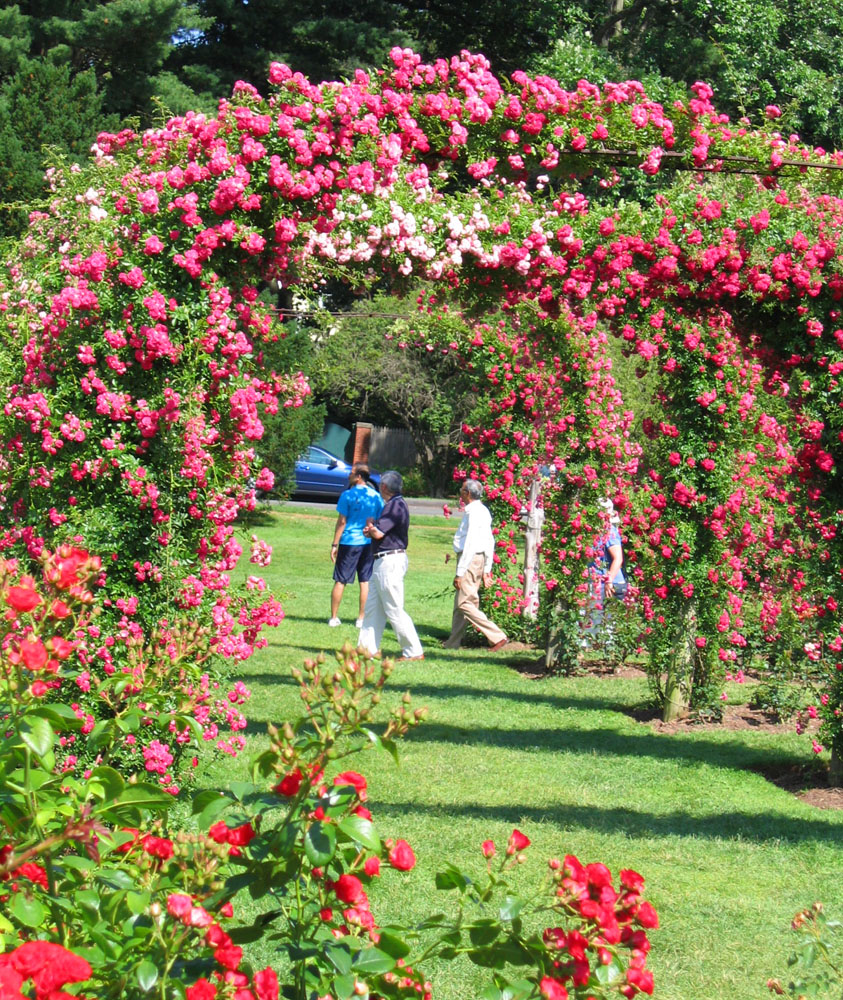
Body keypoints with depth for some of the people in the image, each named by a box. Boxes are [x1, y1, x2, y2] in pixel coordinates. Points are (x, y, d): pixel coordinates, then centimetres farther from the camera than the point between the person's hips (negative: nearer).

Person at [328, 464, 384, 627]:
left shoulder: (348, 495, -8)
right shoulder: (376, 496, 4)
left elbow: (341, 522, -7)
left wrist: (335, 544, -2)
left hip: (349, 542, -3)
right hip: (369, 543, 3)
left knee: (340, 581, 5)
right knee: (365, 582, 7)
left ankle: (334, 617, 8)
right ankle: (362, 618, 7)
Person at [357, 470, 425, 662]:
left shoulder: (396, 506, -17)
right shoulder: (392, 504, 16)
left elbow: (378, 533, -20)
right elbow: (374, 531, 16)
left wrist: (370, 526, 2)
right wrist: (370, 529, -7)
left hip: (390, 561, -11)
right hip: (381, 561, 11)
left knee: (394, 610, -8)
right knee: (372, 607, 13)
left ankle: (414, 651, -5)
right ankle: (367, 648, 18)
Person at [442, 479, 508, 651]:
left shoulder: (473, 512, -16)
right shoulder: (482, 511, 14)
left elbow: (470, 544, -21)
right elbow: (490, 542, 19)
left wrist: (460, 572, -20)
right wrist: (486, 570, 22)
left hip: (469, 559, -10)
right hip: (480, 559, 10)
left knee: (464, 603, -9)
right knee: (460, 603, 16)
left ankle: (497, 636, -14)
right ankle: (453, 642, 24)